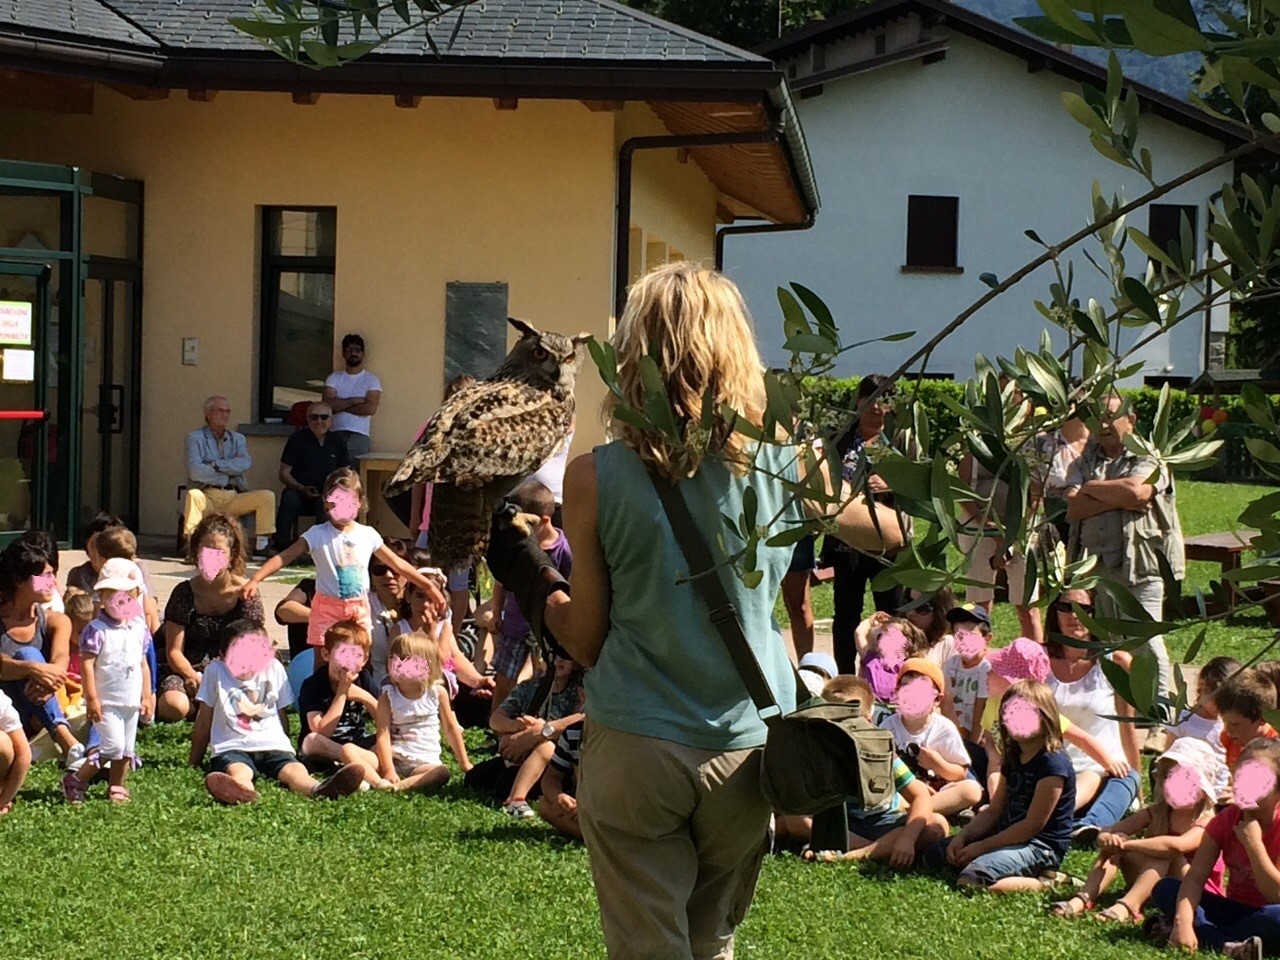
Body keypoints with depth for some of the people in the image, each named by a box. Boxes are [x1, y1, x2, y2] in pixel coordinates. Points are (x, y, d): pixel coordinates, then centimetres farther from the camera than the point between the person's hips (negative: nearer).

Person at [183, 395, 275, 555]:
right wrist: (230, 471, -2)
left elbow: (245, 463, -3)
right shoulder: (195, 438, 8)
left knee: (267, 496, -18)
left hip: (234, 498, 4)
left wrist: (215, 464, -10)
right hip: (207, 496, -4)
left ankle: (262, 546, -18)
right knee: (194, 495, -36)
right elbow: (195, 471, -10)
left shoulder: (238, 439, 20)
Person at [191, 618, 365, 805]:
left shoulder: (275, 669, 14)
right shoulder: (215, 672, 6)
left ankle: (318, 790, -66)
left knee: (295, 770, -32)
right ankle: (241, 793, -77)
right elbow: (204, 721, 11)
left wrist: (285, 748, 25)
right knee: (238, 771, -39)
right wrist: (195, 762, 15)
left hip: (272, 745, 3)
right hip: (232, 748, -3)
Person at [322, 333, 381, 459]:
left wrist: (340, 406, -2)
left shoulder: (371, 380, 8)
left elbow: (370, 408, -7)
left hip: (359, 436, -1)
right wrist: (354, 401, -5)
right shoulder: (334, 378, 14)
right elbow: (327, 404, -2)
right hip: (336, 434, 1)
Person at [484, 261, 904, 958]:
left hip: (632, 750, -2)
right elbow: (892, 535, 11)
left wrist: (527, 579, 13)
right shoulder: (784, 468, -6)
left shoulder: (594, 479, -10)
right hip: (745, 752, 2)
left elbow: (587, 640, -2)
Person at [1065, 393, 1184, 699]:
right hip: (1095, 566, 5)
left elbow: (1136, 490, -19)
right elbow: (1073, 507, -2)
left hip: (1139, 565, -5)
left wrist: (1092, 487, -3)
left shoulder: (1148, 458, 2)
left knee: (1144, 640, -8)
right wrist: (1119, 500, -13)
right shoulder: (1086, 461, 14)